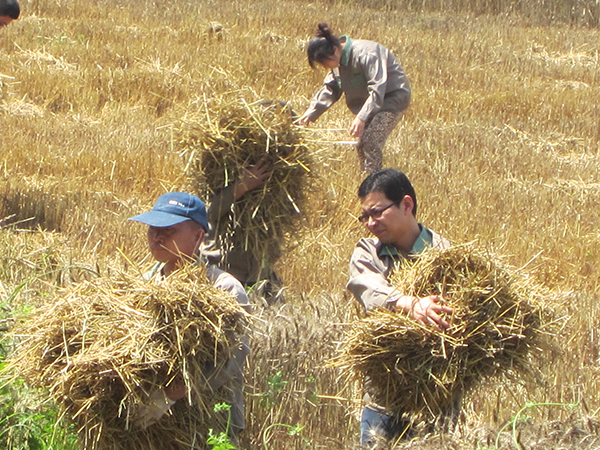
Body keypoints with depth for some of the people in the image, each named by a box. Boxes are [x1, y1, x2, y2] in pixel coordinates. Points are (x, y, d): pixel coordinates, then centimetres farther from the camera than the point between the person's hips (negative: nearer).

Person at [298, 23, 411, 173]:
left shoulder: (364, 54, -27)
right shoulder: (339, 61, 2)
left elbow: (377, 88, -30)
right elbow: (329, 90, 13)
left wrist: (362, 117, -37)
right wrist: (310, 114, 3)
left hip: (393, 97, -9)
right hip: (371, 100, 9)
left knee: (371, 142, -19)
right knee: (361, 144, 5)